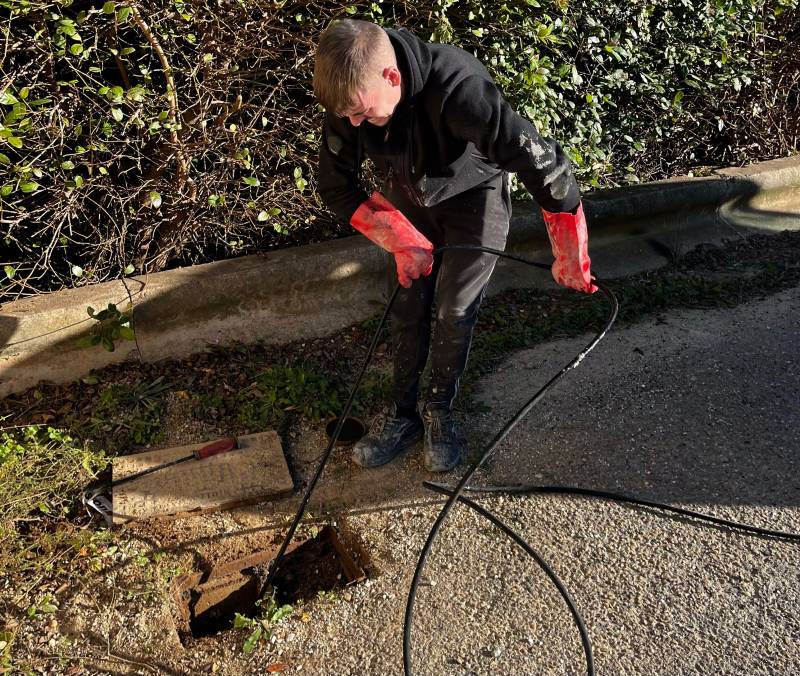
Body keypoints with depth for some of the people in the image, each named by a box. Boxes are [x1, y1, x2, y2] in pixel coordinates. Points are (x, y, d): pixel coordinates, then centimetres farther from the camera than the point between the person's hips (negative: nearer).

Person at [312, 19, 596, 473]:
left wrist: (570, 258, -31)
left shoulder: (459, 90, -41)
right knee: (408, 307, 4)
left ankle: (440, 412, 18)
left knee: (454, 312, -4)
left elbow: (544, 164, -39)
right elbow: (337, 188, -11)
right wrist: (402, 240, -20)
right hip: (409, 198, 4)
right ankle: (403, 413, 20)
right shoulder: (351, 96, -24)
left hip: (473, 196, -4)